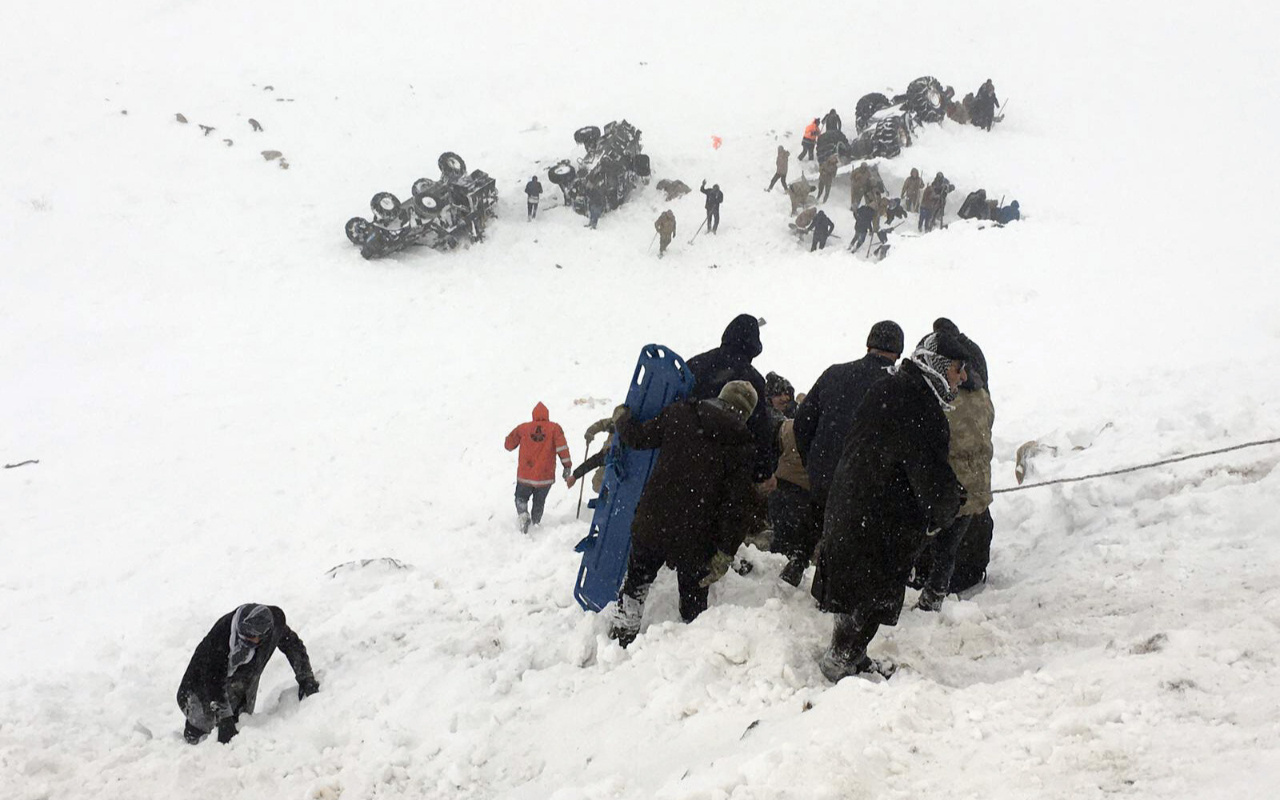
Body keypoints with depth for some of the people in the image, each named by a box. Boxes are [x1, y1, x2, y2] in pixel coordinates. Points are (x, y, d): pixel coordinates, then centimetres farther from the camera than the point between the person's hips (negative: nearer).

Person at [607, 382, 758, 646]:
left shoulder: (679, 413, -3)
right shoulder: (741, 445, -6)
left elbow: (638, 437, 3)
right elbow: (737, 504, -10)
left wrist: (621, 417, 25)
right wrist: (725, 553, -7)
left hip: (652, 523, 2)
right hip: (696, 536, -2)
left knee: (636, 579, 24)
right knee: (693, 598, 16)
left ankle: (621, 636, 30)